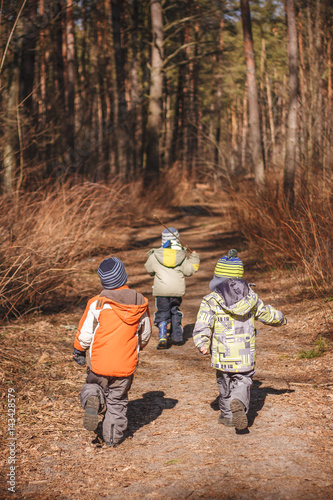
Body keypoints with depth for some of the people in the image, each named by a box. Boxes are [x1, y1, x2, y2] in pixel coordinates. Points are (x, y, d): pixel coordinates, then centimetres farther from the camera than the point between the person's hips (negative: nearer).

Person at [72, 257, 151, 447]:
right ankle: (114, 436, 20)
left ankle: (92, 399, -7)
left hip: (100, 363, -2)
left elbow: (85, 334, -7)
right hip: (126, 365, 2)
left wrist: (79, 351, 13)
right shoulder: (140, 303, -4)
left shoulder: (97, 304, -15)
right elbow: (145, 335, 10)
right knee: (118, 400, 19)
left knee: (93, 386, 23)